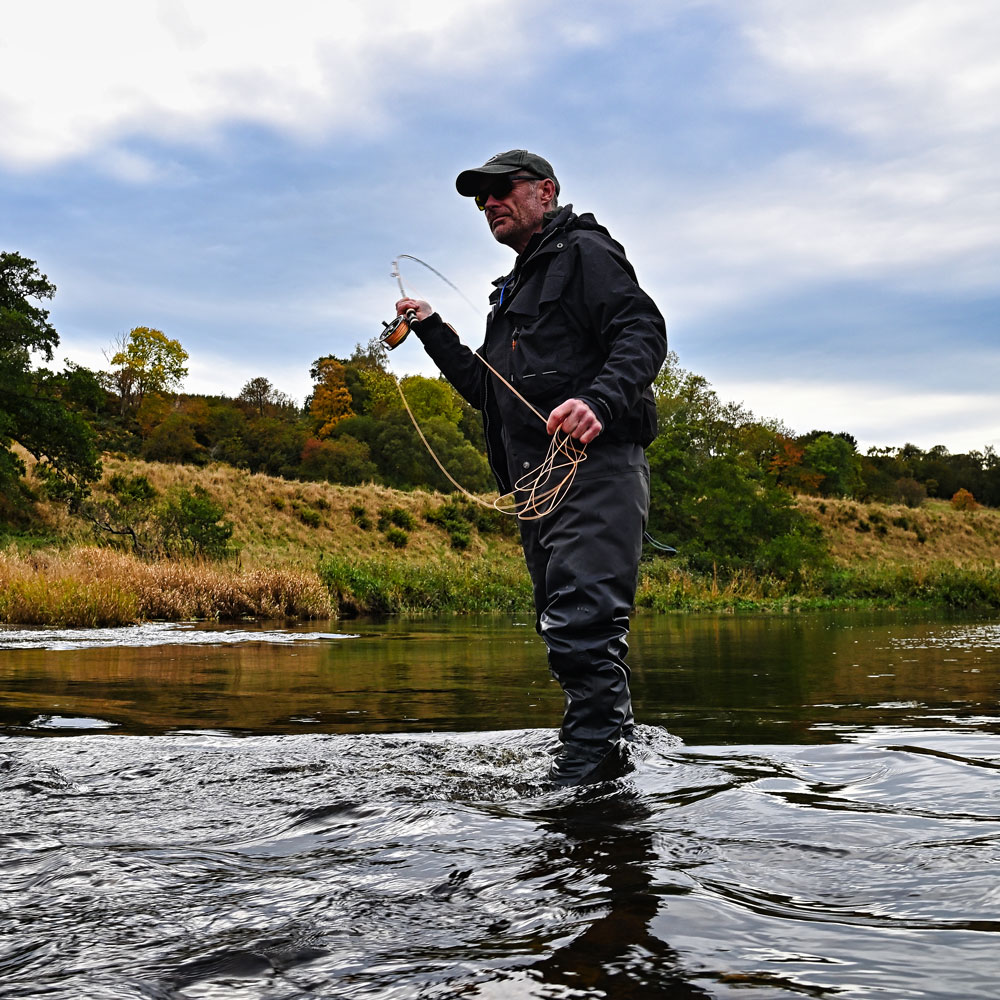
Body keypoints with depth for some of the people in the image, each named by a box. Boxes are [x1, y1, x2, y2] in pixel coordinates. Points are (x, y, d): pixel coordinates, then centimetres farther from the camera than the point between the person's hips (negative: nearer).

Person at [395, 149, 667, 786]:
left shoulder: (583, 251, 4)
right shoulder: (515, 290, 31)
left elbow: (643, 331, -12)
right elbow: (489, 391, 32)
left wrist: (600, 400, -29)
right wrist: (431, 329, 24)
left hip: (594, 466, -10)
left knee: (582, 625, -19)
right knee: (568, 630, 9)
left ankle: (587, 767, -21)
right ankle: (614, 747, 16)